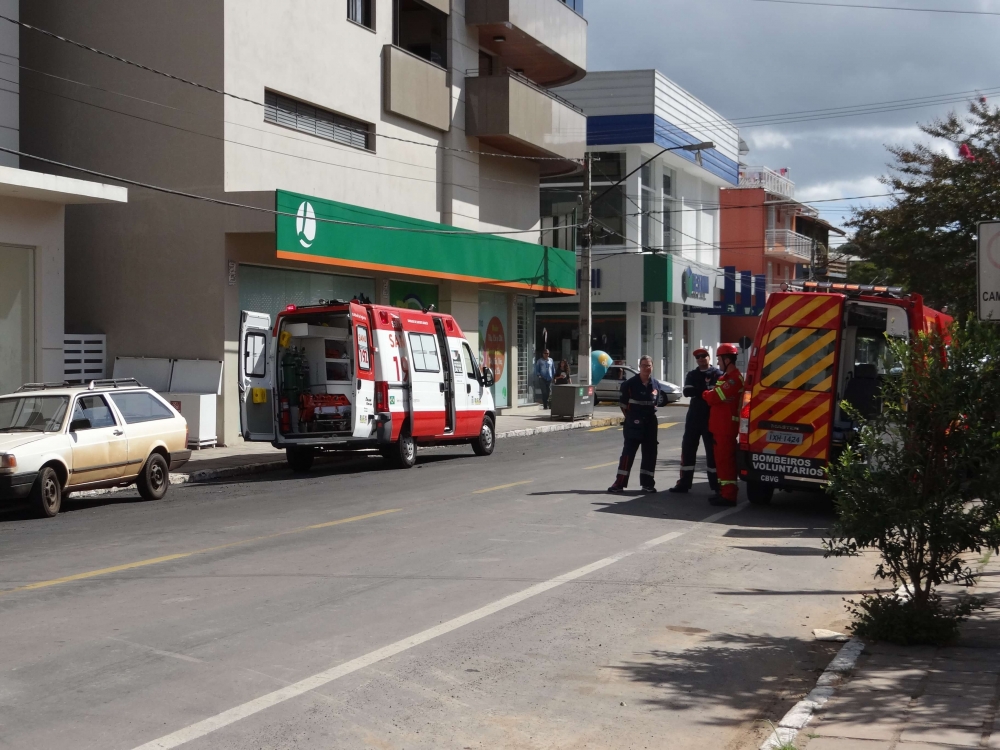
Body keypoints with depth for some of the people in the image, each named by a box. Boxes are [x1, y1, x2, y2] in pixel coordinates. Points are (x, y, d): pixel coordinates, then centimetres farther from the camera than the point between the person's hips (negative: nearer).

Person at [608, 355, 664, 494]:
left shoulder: (657, 385, 3)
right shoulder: (630, 384, -9)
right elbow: (623, 403, 0)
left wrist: (652, 412, 10)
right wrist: (630, 416, 5)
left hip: (650, 424, 4)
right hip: (634, 424, -4)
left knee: (650, 453, 7)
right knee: (628, 452, -6)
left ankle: (647, 482, 18)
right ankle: (620, 483, -3)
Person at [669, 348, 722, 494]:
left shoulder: (717, 374, -2)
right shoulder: (692, 375, 13)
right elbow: (687, 391, -5)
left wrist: (697, 392, -17)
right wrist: (705, 391, -17)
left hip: (711, 418, -5)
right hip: (694, 416, 5)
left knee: (712, 450, -1)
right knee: (688, 449, 6)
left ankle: (716, 484, 5)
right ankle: (684, 482, 13)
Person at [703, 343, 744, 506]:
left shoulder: (735, 379, -16)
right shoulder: (726, 377, 19)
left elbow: (714, 397, -19)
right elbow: (717, 398, 20)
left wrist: (705, 394, 0)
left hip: (726, 427, -11)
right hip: (719, 426, 11)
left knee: (725, 460, -10)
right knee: (721, 459, 14)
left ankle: (729, 495, -9)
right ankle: (724, 491, 21)